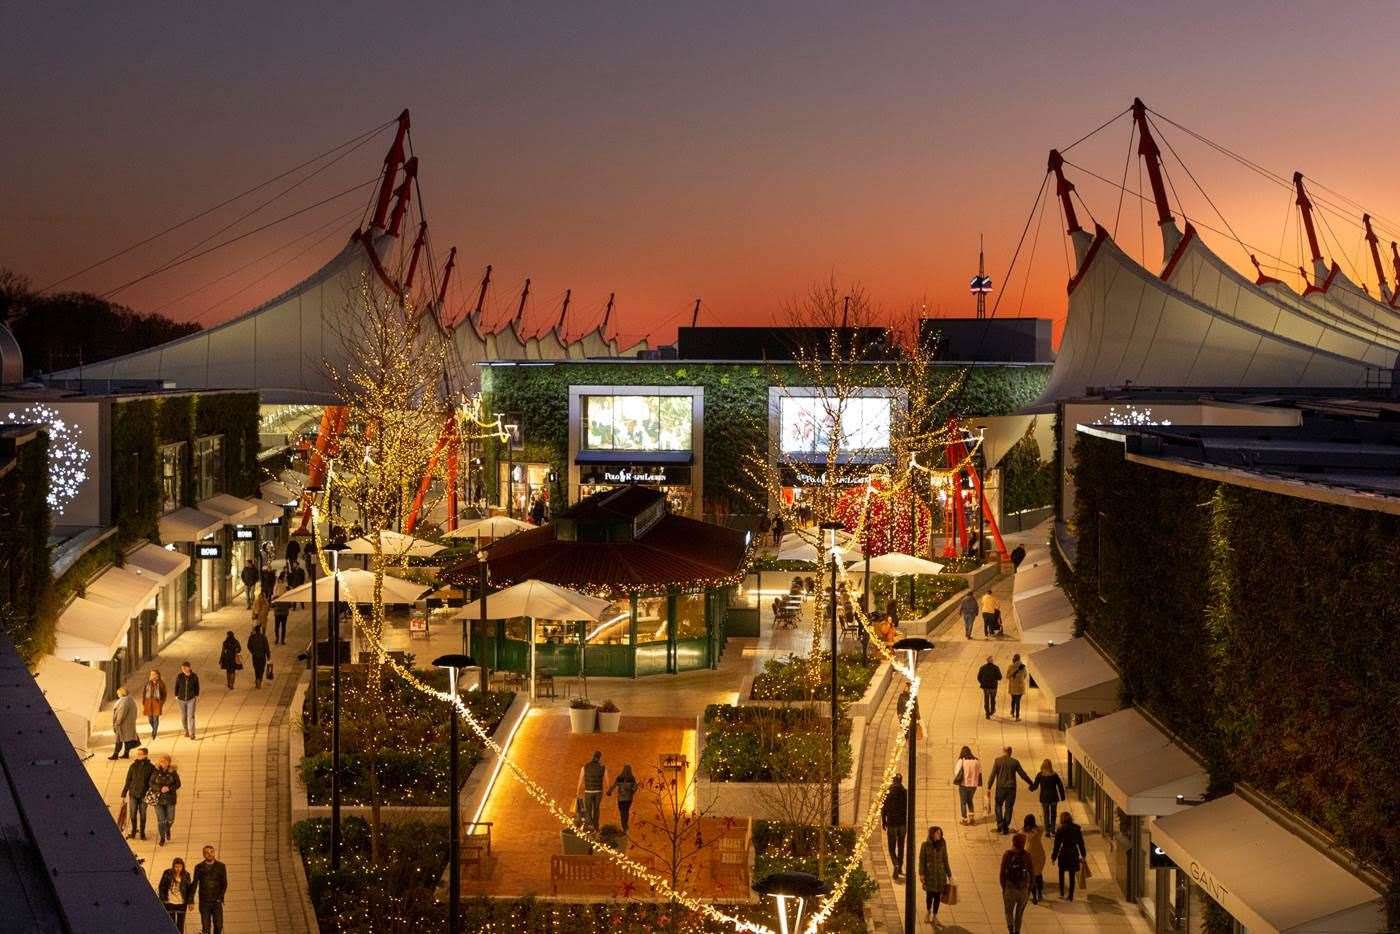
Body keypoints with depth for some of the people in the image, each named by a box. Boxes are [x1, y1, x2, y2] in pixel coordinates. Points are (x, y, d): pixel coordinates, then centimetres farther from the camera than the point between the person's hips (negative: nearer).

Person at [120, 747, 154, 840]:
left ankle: (142, 832, 17)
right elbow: (128, 781, 6)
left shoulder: (151, 767, -4)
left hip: (144, 795, -1)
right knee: (133, 814, 4)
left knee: (143, 815, 5)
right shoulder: (133, 766, 1)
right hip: (133, 794, 1)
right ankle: (133, 831, 19)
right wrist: (124, 793, 5)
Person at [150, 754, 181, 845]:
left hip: (170, 799, 1)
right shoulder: (156, 772, -4)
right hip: (158, 799, -1)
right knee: (161, 820, -1)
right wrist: (160, 789, -17)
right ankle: (162, 838, 17)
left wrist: (169, 788, -17)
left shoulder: (173, 772, -3)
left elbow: (178, 784, 0)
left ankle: (167, 829, 40)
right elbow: (151, 784, -2)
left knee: (170, 819, 5)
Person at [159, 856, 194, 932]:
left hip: (181, 904, 1)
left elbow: (189, 889, 5)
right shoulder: (167, 874, -4)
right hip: (169, 903, -1)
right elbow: (161, 887, -1)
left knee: (180, 925, 5)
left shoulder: (186, 875, 1)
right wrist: (162, 900, -6)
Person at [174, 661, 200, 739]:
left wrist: (197, 696, 5)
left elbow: (197, 686, 2)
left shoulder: (194, 676, -12)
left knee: (191, 716, -8)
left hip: (191, 699, -2)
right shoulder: (179, 676, -10)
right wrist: (176, 696, 5)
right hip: (181, 699, 2)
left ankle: (191, 733, -4)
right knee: (183, 717, 12)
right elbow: (176, 686, 2)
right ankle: (186, 730, 30)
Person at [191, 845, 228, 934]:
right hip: (204, 902, 0)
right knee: (205, 927, -2)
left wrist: (220, 897, -7)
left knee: (218, 925, -7)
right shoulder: (199, 867, 7)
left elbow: (224, 883, 5)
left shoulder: (221, 866, 7)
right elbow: (194, 884, 7)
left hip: (217, 901, 0)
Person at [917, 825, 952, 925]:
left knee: (938, 895, 4)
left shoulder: (942, 845, 2)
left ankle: (935, 916, 19)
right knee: (930, 894, -2)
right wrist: (921, 874, -11)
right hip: (929, 873, -2)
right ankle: (928, 912, 26)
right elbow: (922, 860, -4)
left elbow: (945, 860, 7)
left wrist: (949, 875, 9)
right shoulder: (925, 845, -6)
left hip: (940, 873, 2)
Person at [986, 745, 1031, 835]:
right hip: (1011, 788, 1)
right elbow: (1023, 774, 4)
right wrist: (1031, 783, 16)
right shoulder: (1015, 762, -2)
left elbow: (992, 774, -7)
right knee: (1008, 807, 9)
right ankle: (1005, 828, 9)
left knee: (999, 806, 13)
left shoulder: (997, 761, -4)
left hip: (1000, 788, -1)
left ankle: (1000, 825, 2)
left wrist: (989, 787, -5)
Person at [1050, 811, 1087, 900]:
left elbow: (1057, 845, -8)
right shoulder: (1077, 828, -1)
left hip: (1063, 854, -2)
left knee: (1061, 874, 17)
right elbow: (1081, 843, 5)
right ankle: (1071, 896, 11)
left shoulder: (1060, 829, -11)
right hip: (1074, 854, 2)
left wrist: (1053, 857, -1)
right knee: (1072, 876, 9)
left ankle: (1062, 893, 14)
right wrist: (1083, 855, 16)